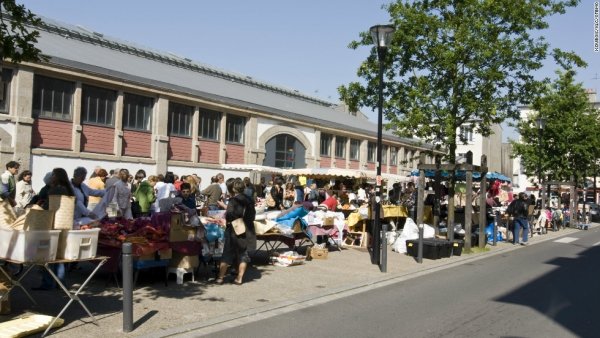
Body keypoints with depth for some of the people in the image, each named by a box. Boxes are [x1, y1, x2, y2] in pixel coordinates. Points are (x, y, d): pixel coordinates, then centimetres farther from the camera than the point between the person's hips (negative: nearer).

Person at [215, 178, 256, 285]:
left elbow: (229, 217, -19)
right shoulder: (249, 201, 6)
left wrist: (226, 222, 0)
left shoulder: (233, 200, -14)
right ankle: (239, 278, 12)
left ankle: (220, 277, 9)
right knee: (243, 254, 12)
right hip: (247, 232, 5)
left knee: (227, 254, 5)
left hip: (234, 232, -5)